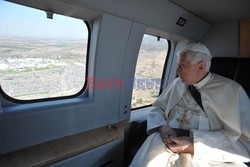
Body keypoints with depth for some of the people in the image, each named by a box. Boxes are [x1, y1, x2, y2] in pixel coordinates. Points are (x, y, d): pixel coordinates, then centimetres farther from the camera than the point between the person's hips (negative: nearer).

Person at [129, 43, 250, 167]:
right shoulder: (178, 83, 9)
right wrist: (161, 127, -9)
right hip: (165, 146, 3)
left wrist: (195, 145, -19)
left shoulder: (231, 90, -3)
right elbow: (158, 108, 11)